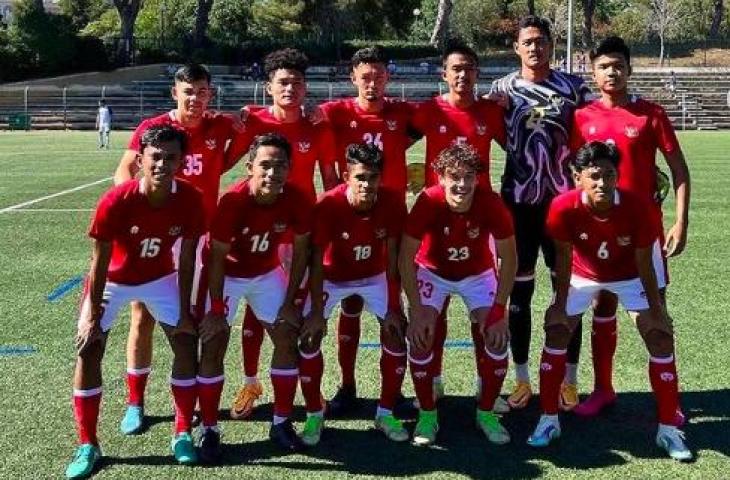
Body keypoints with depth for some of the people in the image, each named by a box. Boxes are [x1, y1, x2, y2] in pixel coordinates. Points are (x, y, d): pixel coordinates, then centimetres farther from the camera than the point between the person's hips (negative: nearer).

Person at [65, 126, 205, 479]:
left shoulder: (190, 200, -25)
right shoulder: (116, 201, -33)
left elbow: (186, 259, -13)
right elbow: (100, 262, -22)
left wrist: (185, 313, -10)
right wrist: (92, 316, -17)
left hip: (160, 278, 2)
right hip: (113, 280, -2)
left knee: (186, 344, -5)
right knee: (88, 350, -8)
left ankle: (183, 435, 10)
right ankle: (88, 446, 4)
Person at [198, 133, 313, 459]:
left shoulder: (298, 201, -24)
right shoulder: (233, 201, -33)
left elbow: (300, 252, -9)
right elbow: (217, 258, -24)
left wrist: (290, 302, -8)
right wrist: (216, 310, -21)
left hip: (268, 274, 4)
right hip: (227, 274, -3)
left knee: (287, 339, 1)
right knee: (212, 346, -8)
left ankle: (281, 423, 15)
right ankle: (209, 430, 6)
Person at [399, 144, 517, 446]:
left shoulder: (491, 204, -28)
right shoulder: (427, 202, -31)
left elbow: (508, 259, -16)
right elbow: (406, 258, -22)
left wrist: (499, 309, -20)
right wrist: (416, 309, -25)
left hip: (478, 274, 1)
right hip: (433, 272, -1)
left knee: (497, 339, -12)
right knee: (420, 338, -16)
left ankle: (486, 413, 10)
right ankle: (427, 414, 5)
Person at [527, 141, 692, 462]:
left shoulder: (638, 207, -33)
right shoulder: (564, 207, -33)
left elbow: (644, 263, -20)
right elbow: (564, 258, -18)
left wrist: (655, 309, -14)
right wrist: (560, 304, -13)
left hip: (628, 275, 0)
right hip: (582, 274, 0)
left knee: (661, 338, -7)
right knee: (556, 333, -9)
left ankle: (668, 429, 6)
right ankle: (549, 420, 6)